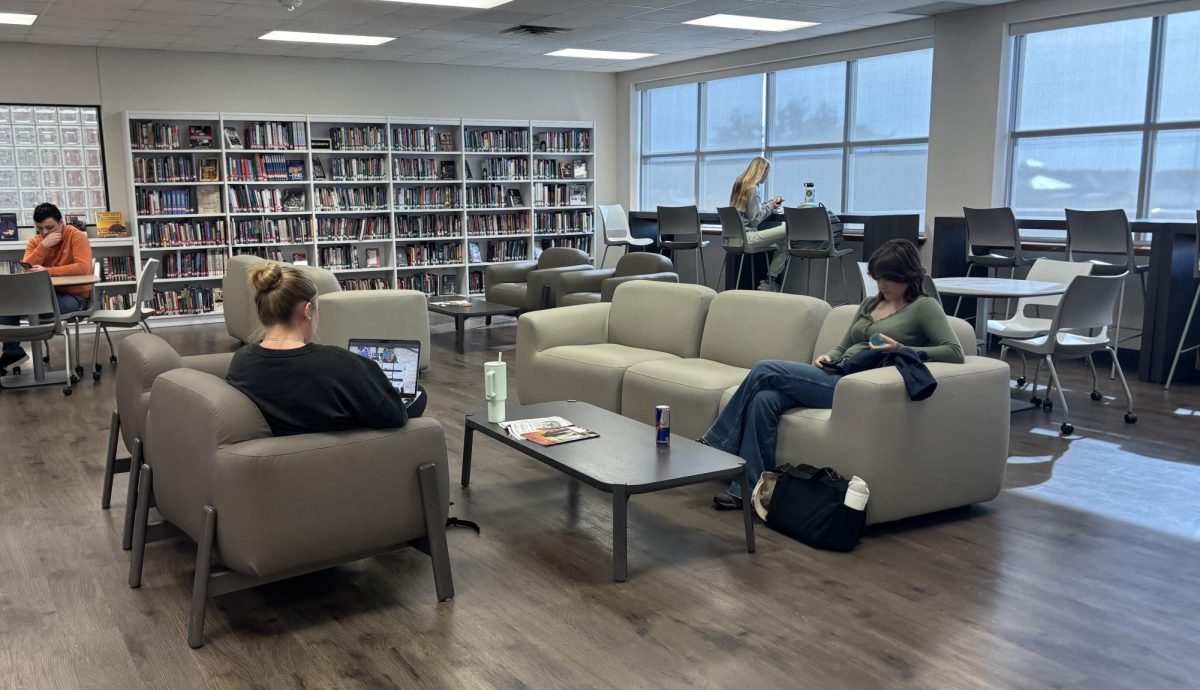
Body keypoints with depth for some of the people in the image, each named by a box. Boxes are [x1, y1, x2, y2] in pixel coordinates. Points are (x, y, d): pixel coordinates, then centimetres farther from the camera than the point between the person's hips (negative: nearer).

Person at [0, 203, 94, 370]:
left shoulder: (76, 236, -10)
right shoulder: (35, 242, 6)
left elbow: (84, 267, -24)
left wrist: (48, 271, -27)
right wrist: (44, 245, -18)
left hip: (75, 296, -6)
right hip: (46, 294, 6)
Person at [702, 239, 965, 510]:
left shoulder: (924, 307, 3)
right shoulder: (870, 303, 23)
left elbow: (954, 353, -9)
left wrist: (900, 349, -18)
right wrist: (828, 357, 3)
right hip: (837, 377, 7)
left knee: (765, 370, -17)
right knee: (765, 399, -22)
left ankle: (715, 443, -5)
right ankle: (748, 490, -19)